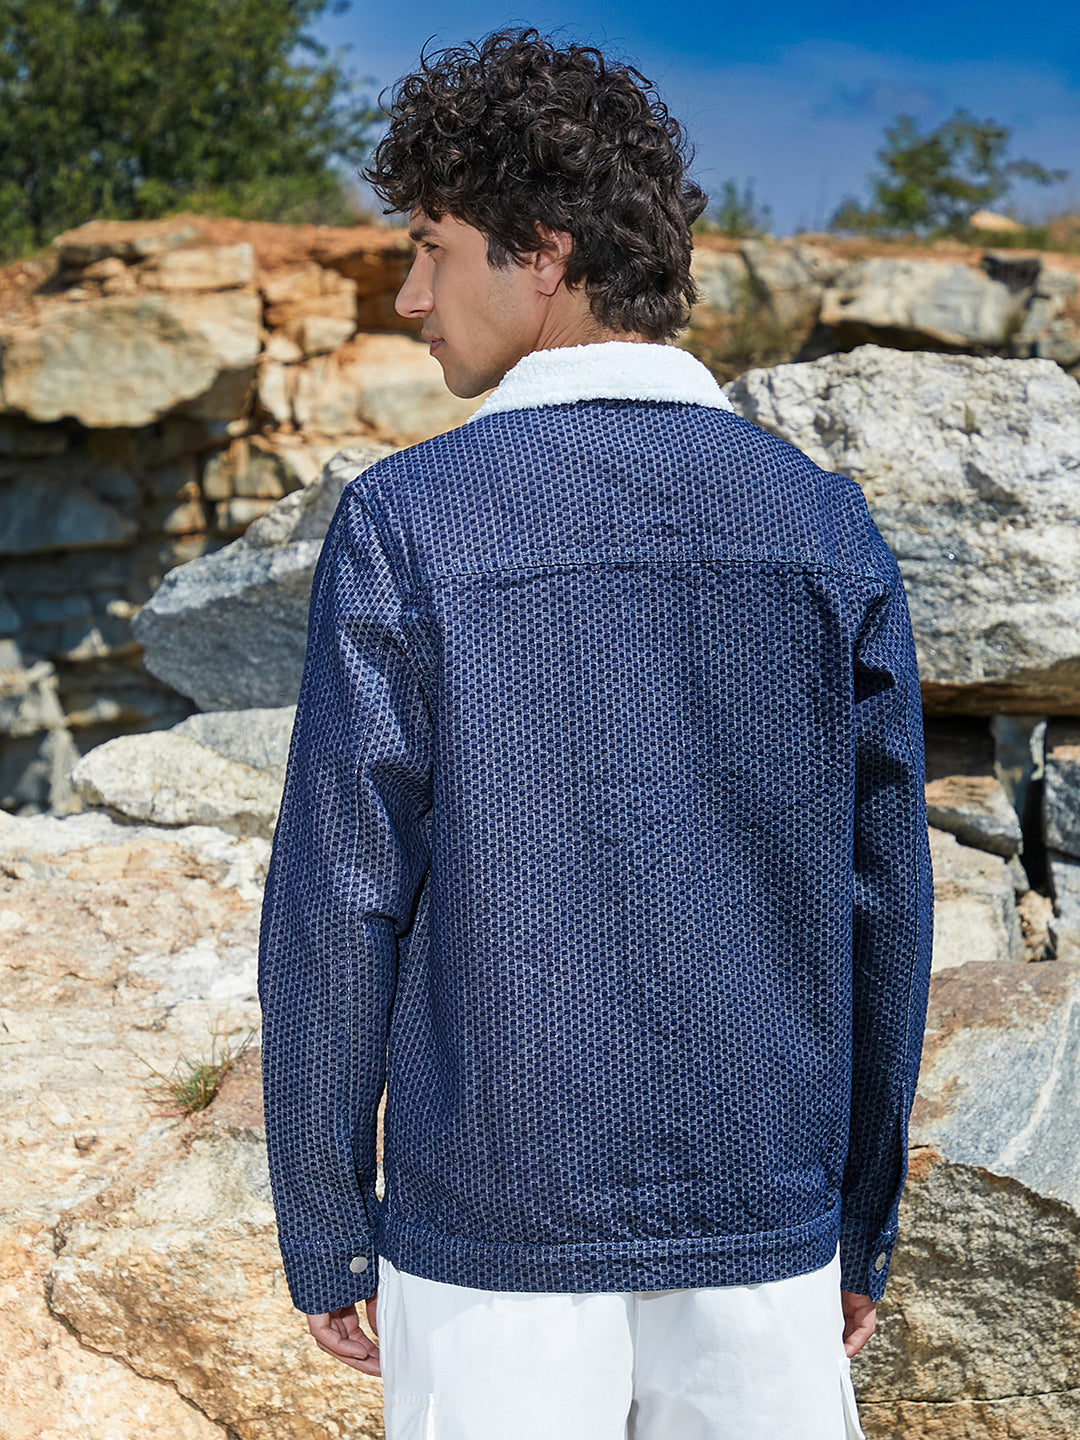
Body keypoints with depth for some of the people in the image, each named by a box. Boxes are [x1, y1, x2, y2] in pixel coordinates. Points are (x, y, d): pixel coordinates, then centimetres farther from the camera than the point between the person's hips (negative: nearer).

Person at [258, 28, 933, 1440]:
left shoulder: (403, 523, -11)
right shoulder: (828, 527, -1)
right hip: (764, 1238, 3)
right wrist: (863, 1226, 12)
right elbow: (882, 904, 2)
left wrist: (324, 1236, 2)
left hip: (489, 1235, -2)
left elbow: (338, 905, -10)